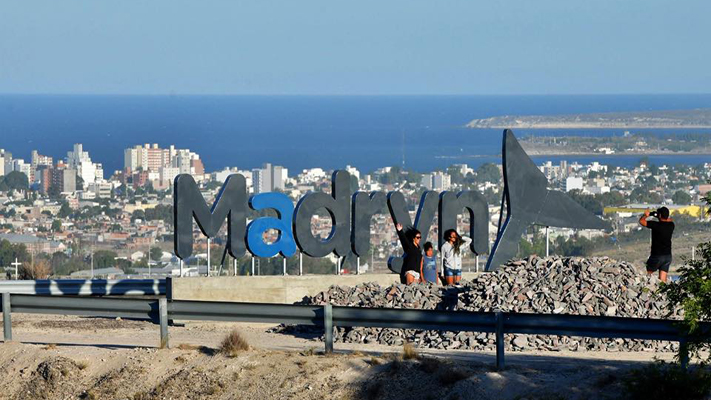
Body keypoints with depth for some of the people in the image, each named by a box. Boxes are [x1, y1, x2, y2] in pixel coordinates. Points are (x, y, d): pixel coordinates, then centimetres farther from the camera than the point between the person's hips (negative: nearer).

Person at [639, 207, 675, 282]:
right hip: (668, 255, 5)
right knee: (663, 280, 4)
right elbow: (670, 220, 26)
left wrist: (646, 215, 8)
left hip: (657, 256, -5)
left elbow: (641, 221, -12)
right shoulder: (671, 225, 1)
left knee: (647, 274, 15)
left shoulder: (656, 225, -17)